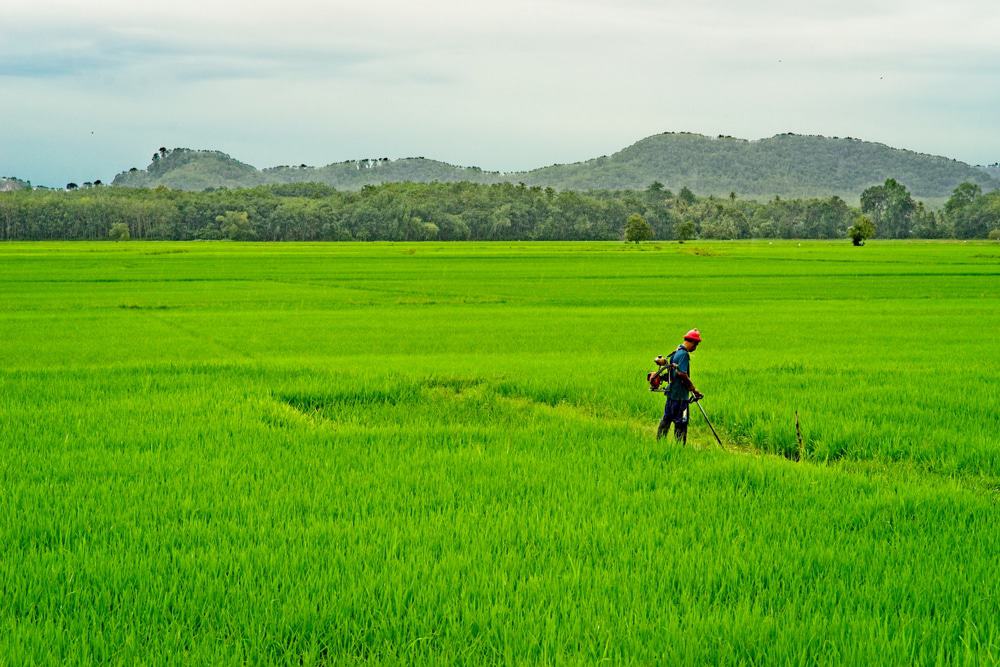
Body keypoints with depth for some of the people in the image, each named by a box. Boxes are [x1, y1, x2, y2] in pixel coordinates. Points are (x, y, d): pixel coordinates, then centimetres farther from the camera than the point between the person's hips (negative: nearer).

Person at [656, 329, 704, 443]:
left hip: (671, 392, 10)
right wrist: (694, 390, -17)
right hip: (680, 395, -10)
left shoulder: (676, 352, 13)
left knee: (666, 419, 16)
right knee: (681, 422, -3)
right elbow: (682, 374, -23)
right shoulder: (684, 354, -17)